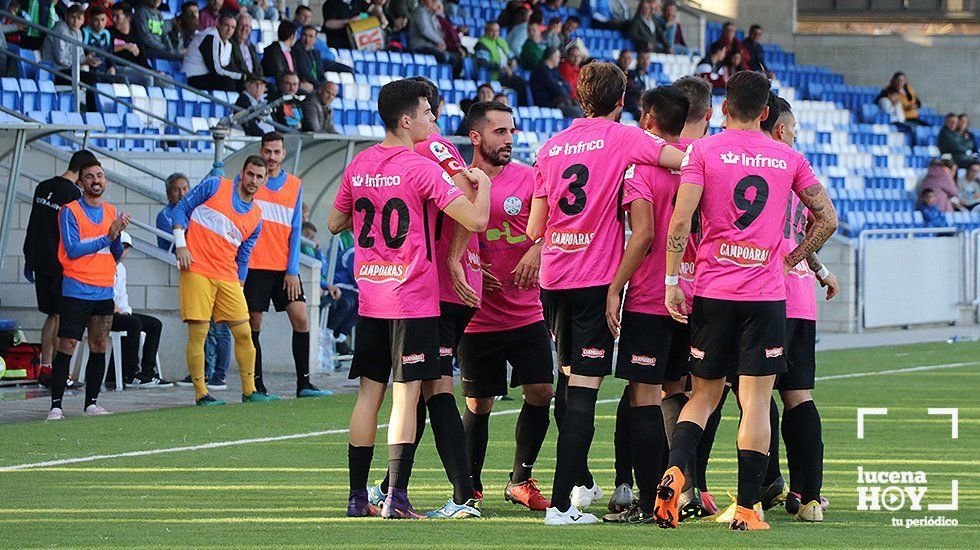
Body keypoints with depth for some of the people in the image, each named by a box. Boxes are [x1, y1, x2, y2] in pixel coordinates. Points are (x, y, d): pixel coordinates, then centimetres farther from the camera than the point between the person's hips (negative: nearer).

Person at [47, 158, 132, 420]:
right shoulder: (70, 211, -3)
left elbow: (116, 256, 12)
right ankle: (56, 406, -9)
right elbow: (73, 249, -12)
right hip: (76, 289, -5)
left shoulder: (112, 212, 13)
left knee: (99, 347, 5)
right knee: (67, 347, -8)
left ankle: (91, 403, 12)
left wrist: (118, 234, -8)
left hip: (104, 291, 5)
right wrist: (107, 237, -14)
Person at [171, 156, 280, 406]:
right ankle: (201, 394, -2)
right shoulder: (215, 187, 1)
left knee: (243, 333, 4)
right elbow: (181, 209, 2)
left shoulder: (256, 217, 13)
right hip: (197, 269, -5)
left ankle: (249, 391, 14)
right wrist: (181, 246, -9)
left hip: (227, 277, 5)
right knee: (198, 333, -7)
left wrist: (239, 287, 12)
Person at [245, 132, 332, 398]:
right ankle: (257, 385, 5)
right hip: (254, 266, -3)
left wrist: (292, 270, -1)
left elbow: (295, 230, 7)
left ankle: (303, 383, -1)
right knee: (253, 325, -1)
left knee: (300, 319, -5)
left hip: (284, 268, 3)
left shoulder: (295, 185, 8)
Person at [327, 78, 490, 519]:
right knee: (406, 396, -4)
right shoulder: (423, 169, -12)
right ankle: (396, 497, -8)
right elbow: (476, 221, -17)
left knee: (369, 393, 10)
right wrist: (482, 184, 1)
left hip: (369, 300, 6)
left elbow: (335, 223, 21)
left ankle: (358, 497, 11)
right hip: (414, 299, -6)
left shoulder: (358, 167, 6)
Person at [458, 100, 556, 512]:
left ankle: (521, 479, 11)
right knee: (478, 404, 3)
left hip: (527, 313, 2)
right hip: (478, 319, -2)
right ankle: (470, 483, 20)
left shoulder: (526, 178, 2)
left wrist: (536, 251, -22)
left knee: (540, 392, -5)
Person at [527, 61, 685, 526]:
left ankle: (582, 483, 34)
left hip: (553, 278, 6)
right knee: (583, 392, -7)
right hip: (596, 278, -6)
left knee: (568, 380, 21)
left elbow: (534, 228, 13)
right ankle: (561, 502, -13)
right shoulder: (623, 138, -3)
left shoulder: (552, 146, 11)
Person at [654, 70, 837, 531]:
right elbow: (827, 219, 9)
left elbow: (680, 221, -9)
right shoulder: (788, 158, 6)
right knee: (756, 403, 1)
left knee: (704, 394, 12)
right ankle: (746, 510, -3)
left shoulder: (703, 151, 0)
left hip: (712, 292, 0)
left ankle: (674, 470, -13)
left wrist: (672, 281, -3)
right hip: (767, 295, 0)